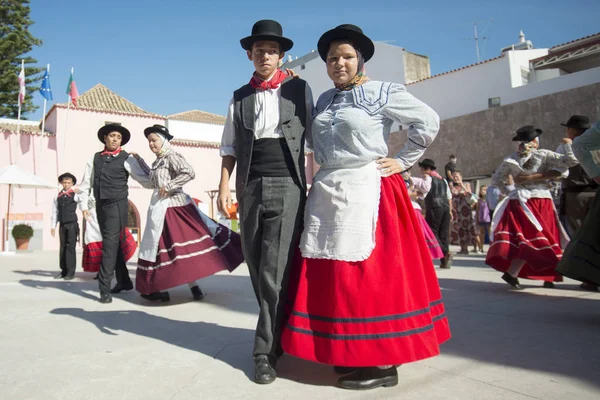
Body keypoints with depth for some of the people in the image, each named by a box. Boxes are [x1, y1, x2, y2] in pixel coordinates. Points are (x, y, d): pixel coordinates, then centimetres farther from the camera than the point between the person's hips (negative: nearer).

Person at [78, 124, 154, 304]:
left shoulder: (126, 159, -2)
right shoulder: (95, 158, 10)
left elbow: (147, 181, -7)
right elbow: (86, 183, 11)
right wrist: (84, 205, 5)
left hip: (117, 205, -5)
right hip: (100, 205, 5)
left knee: (110, 244, -11)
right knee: (113, 243, 13)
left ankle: (105, 288, -8)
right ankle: (124, 281, 27)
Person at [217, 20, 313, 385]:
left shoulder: (299, 89, 9)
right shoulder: (240, 97, 16)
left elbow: (315, 137, 8)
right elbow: (230, 146, 14)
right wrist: (225, 186, 3)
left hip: (287, 186, -3)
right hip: (250, 188, 4)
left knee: (275, 271, -9)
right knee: (258, 269, 8)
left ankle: (267, 351, 3)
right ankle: (280, 329, 26)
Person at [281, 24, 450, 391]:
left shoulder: (382, 93, -2)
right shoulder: (324, 100, 17)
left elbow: (428, 121, -2)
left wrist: (403, 162, -3)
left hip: (366, 190, -6)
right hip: (326, 192, 7)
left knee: (370, 272, -7)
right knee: (330, 274, 6)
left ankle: (383, 363, 3)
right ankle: (349, 351, 20)